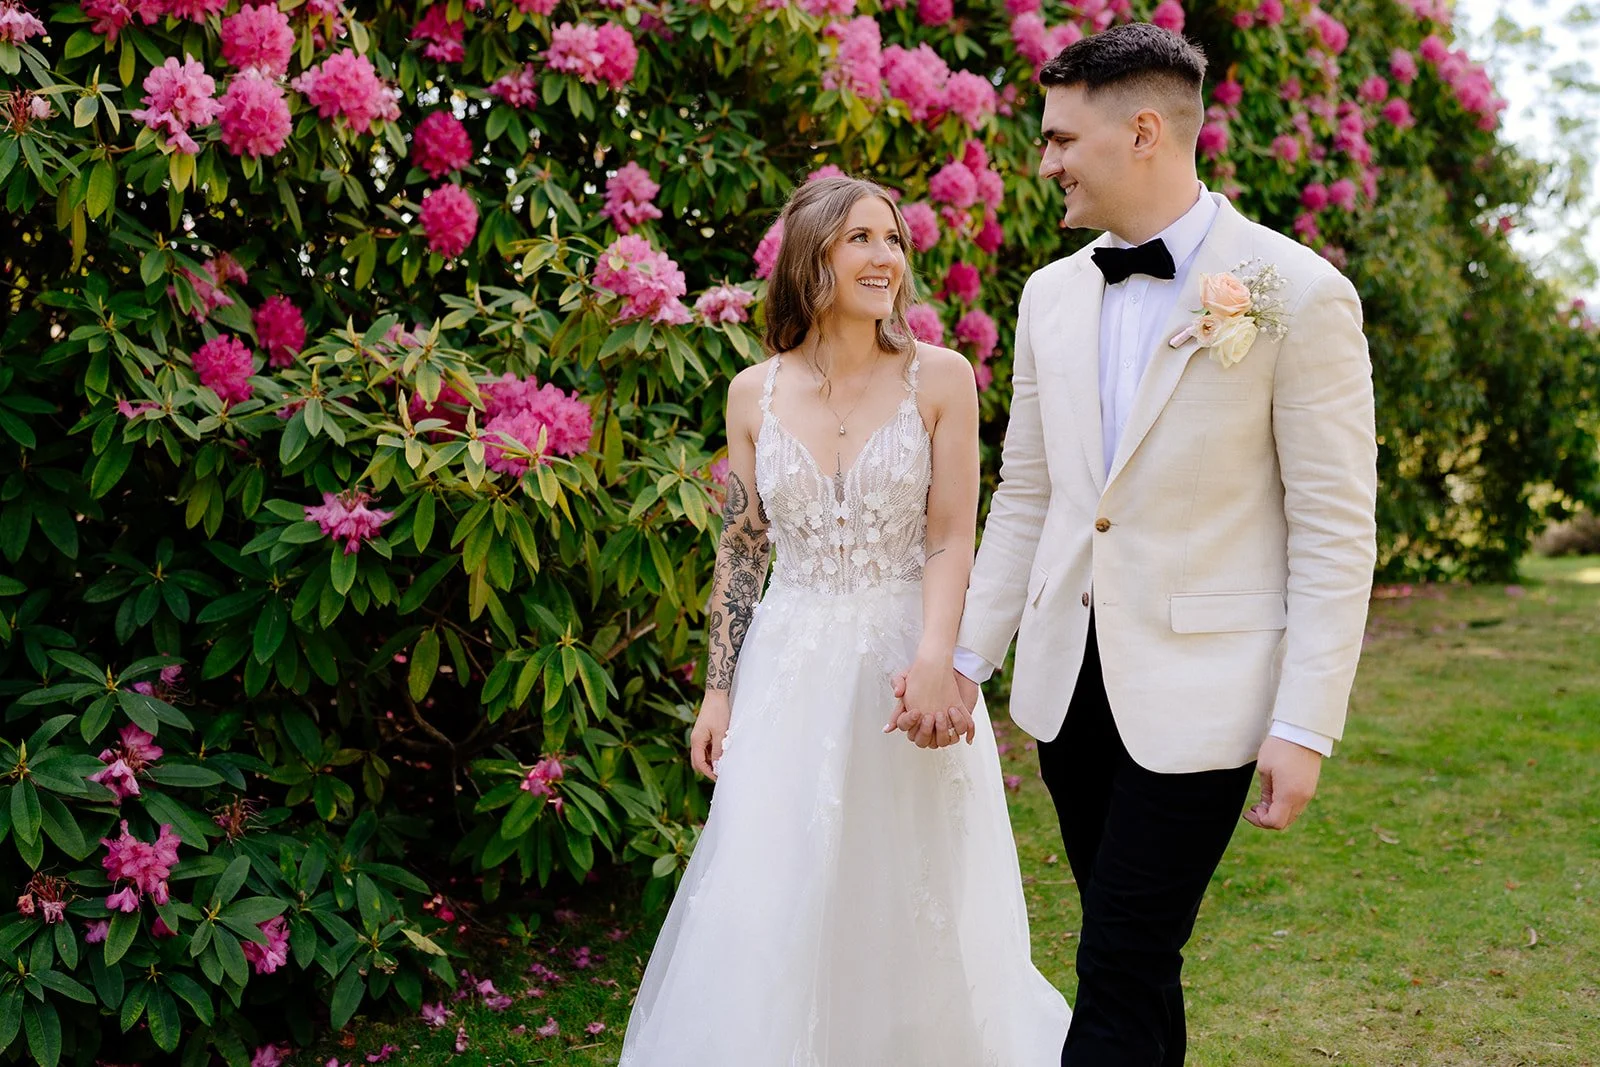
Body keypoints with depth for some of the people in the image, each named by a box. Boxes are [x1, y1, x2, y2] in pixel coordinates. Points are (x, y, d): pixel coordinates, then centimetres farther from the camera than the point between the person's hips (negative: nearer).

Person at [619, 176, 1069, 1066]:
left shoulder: (940, 378, -5)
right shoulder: (755, 393, 2)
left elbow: (952, 540, -7)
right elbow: (741, 549, 7)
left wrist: (934, 662, -21)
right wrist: (718, 692, 5)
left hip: (903, 660, -1)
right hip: (790, 670, 2)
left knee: (911, 903, 10)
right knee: (773, 903, 5)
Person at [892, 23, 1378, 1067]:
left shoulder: (1299, 295, -10)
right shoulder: (1052, 295, 8)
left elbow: (1336, 531, -10)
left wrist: (1306, 724, -13)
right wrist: (966, 658, 10)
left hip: (1197, 691, -5)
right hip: (1069, 677, 6)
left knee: (1120, 975, -5)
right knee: (1134, 951, 15)